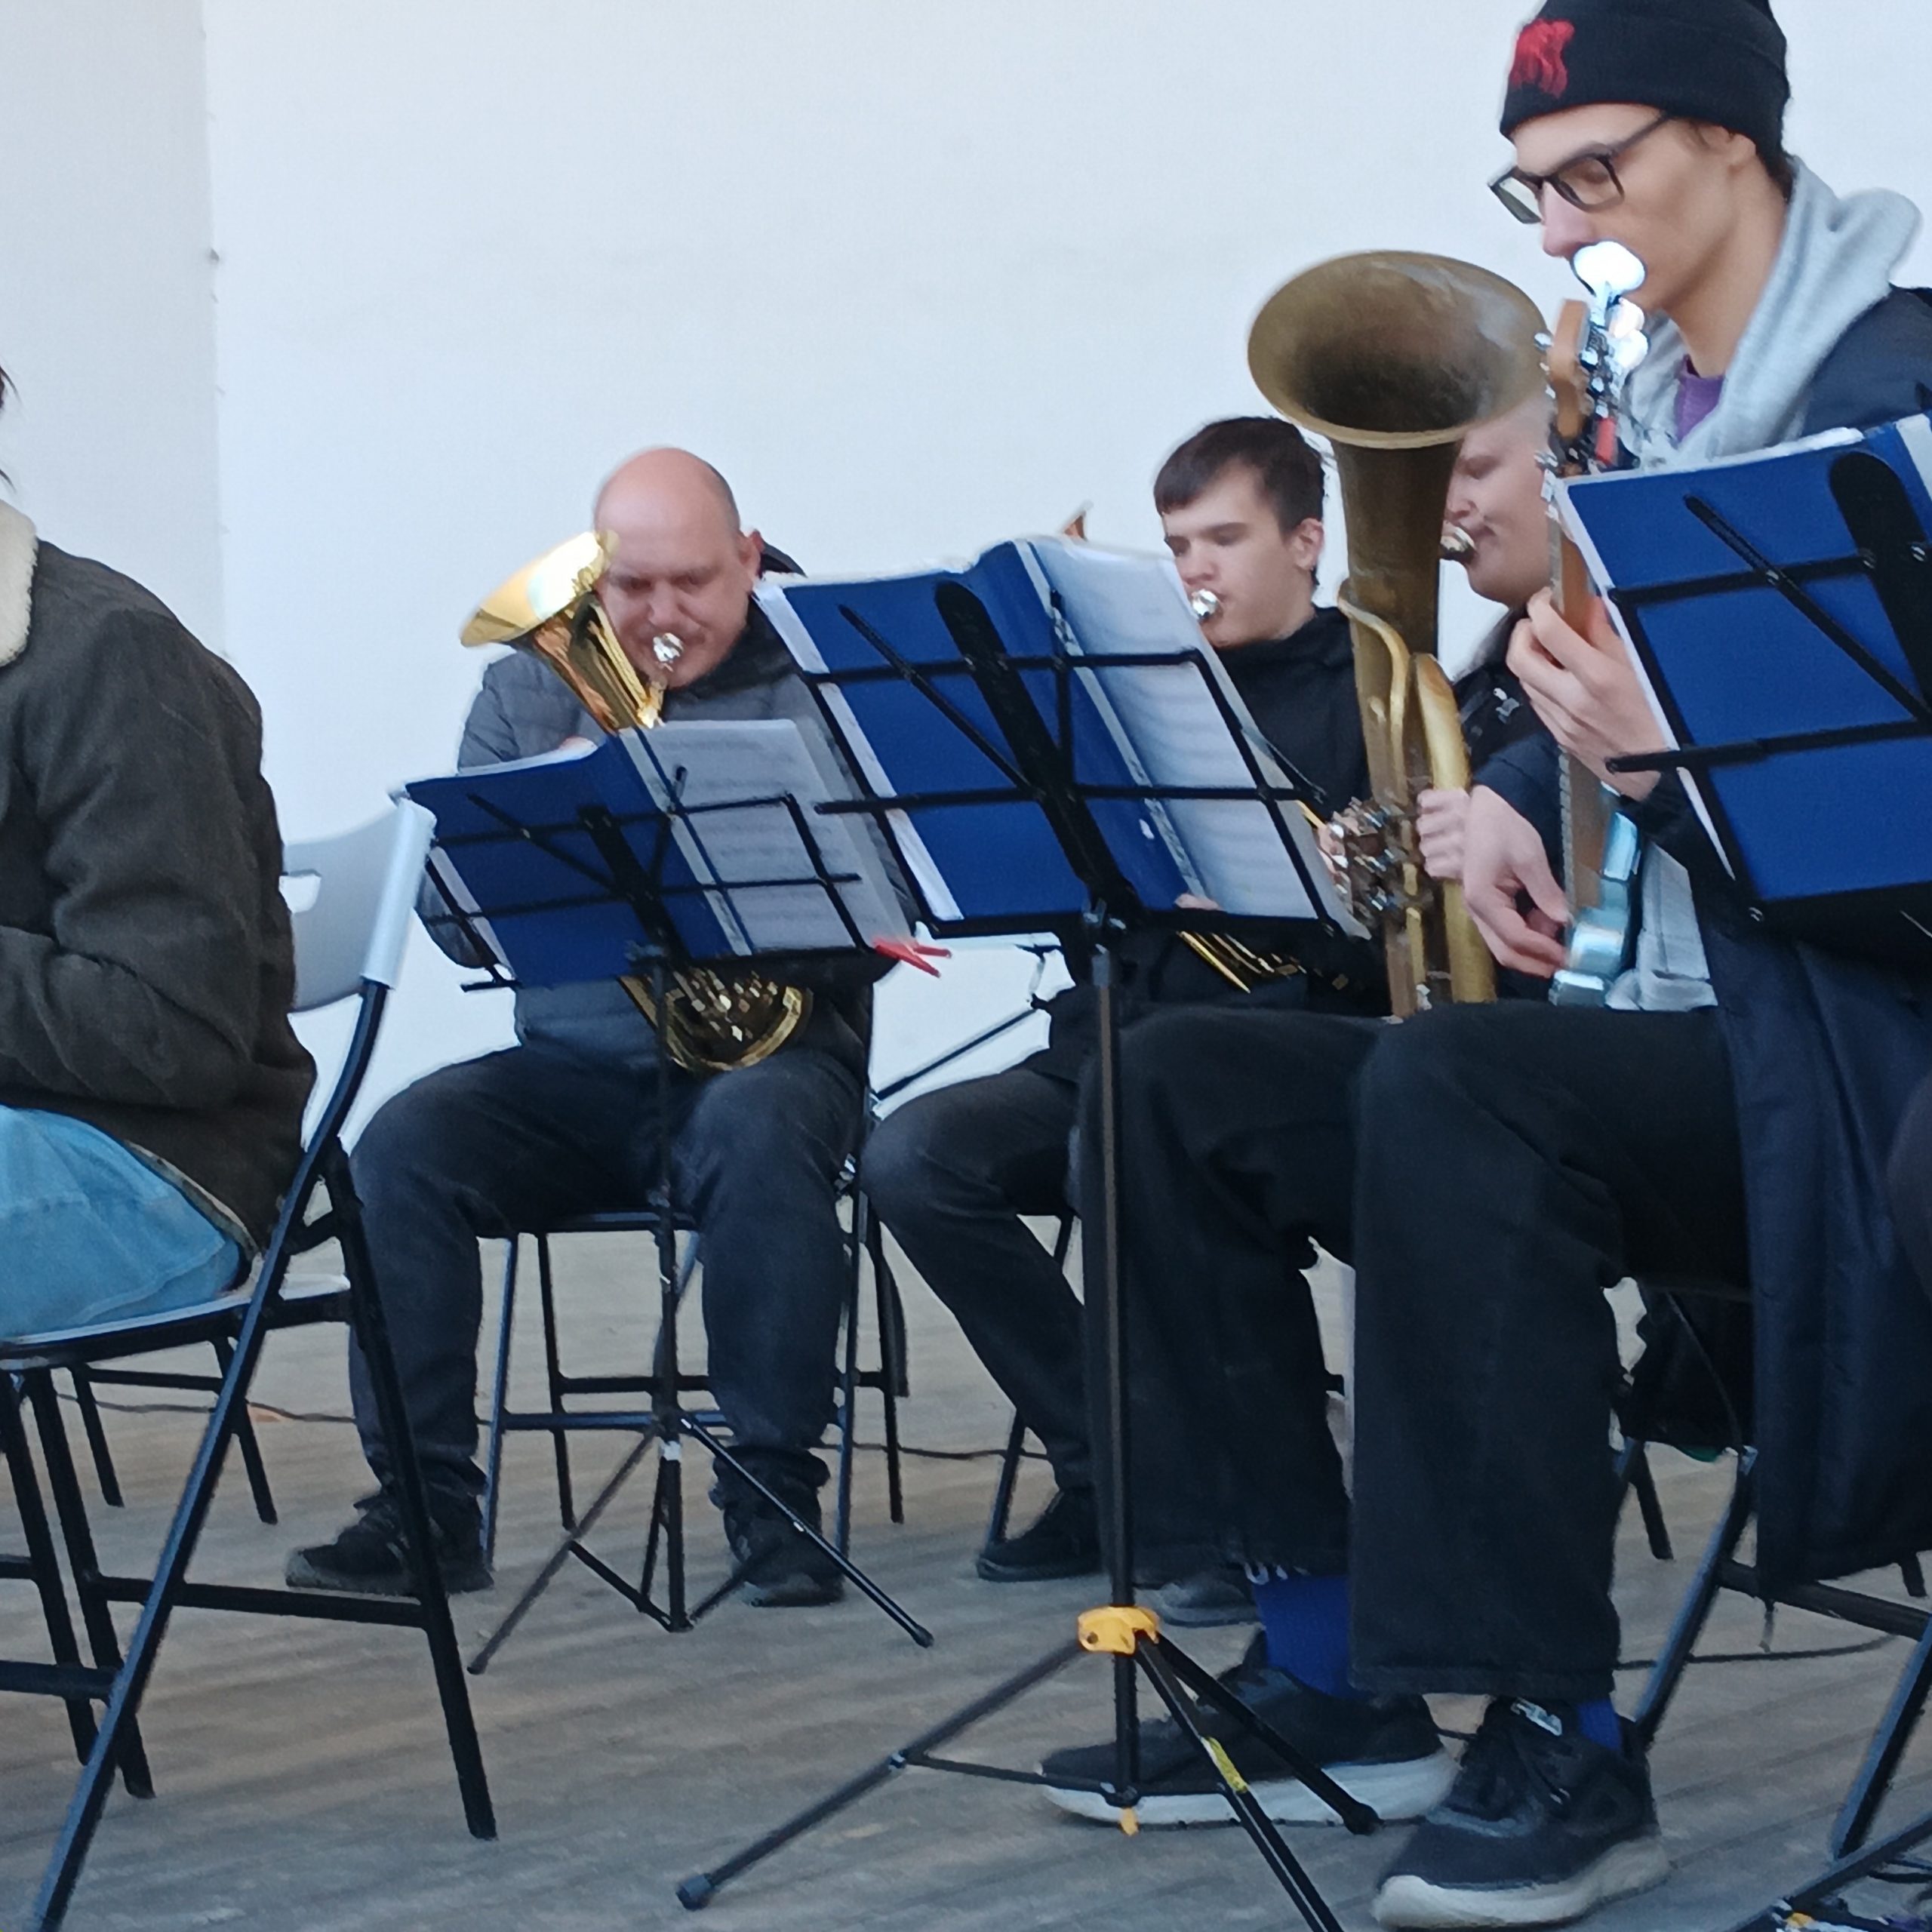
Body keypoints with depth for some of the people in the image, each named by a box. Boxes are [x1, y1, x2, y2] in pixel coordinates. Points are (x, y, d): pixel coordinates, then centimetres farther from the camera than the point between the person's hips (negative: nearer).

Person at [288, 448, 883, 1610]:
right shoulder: (526, 695, 11)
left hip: (766, 1046, -2)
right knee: (406, 1143, -25)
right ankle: (425, 1505, -19)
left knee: (757, 1128, -37)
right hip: (577, 1065, 3)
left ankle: (775, 1491, -26)